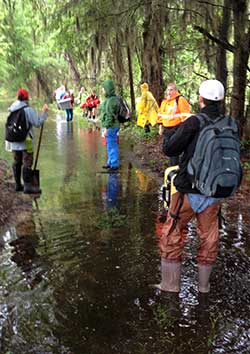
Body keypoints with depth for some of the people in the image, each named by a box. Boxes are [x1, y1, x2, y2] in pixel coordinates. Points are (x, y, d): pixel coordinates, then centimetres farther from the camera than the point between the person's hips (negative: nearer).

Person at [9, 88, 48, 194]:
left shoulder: (11, 110, 8)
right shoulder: (28, 110, -14)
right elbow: (37, 123, -14)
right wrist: (44, 112, -6)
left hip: (14, 142, 7)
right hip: (26, 142, -7)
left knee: (17, 163, 13)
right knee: (27, 163, -3)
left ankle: (18, 185, 21)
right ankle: (28, 186, -3)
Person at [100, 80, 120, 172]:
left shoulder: (111, 100, -19)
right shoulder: (110, 99, 13)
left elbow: (110, 116, -22)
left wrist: (106, 128, -21)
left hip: (111, 127, -10)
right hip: (110, 126, 10)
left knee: (112, 146, -3)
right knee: (110, 146, 19)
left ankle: (114, 165, 6)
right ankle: (110, 162, 31)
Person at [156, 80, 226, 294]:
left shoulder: (194, 123, -15)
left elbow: (170, 149, -9)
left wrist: (171, 131, 7)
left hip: (188, 190, -4)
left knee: (172, 236, 11)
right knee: (209, 238, 18)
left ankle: (170, 284, 19)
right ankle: (204, 285, 31)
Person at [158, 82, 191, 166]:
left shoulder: (180, 100, -9)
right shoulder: (164, 101, 14)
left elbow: (185, 115, -12)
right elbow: (161, 114, 22)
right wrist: (160, 126, 18)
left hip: (176, 128, -7)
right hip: (166, 128, 8)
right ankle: (172, 166, 25)